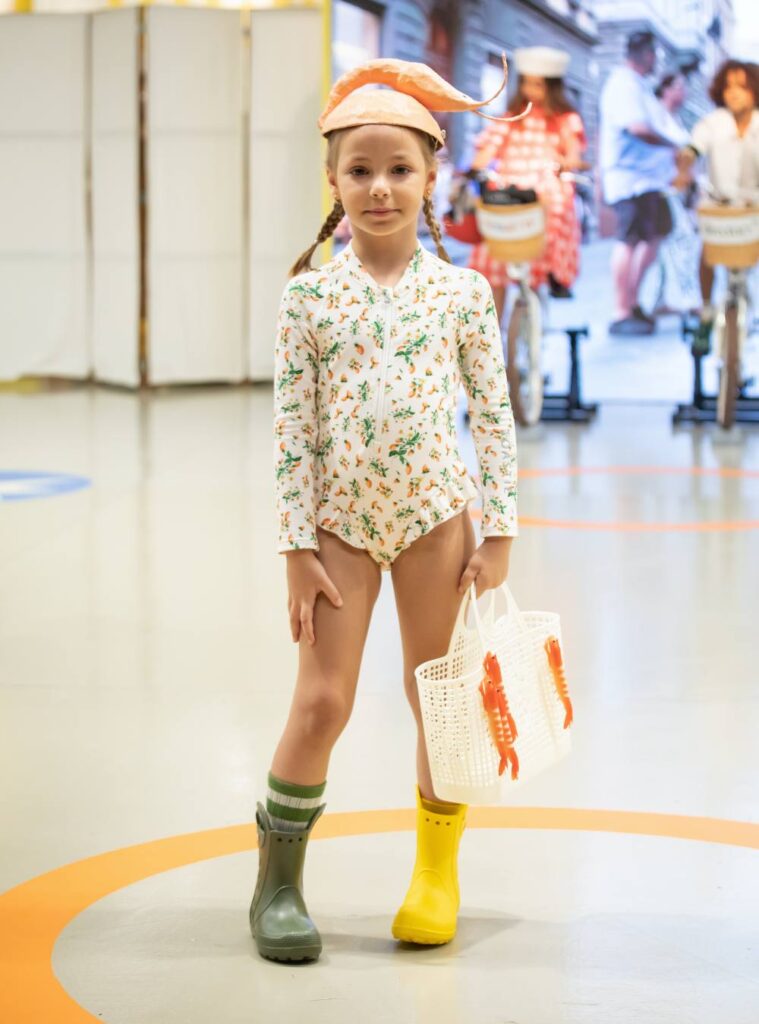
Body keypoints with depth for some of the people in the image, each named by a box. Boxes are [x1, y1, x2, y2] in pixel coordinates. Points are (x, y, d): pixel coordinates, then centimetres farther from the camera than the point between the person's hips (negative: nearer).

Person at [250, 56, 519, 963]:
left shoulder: (462, 292, -2)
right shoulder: (309, 296, -4)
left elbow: (493, 415, 1)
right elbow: (293, 428, -4)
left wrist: (497, 533, -2)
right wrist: (297, 547, -7)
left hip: (435, 514, 1)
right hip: (340, 521, -1)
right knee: (321, 700, -2)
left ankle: (437, 872, 27)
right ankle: (277, 881, 14)